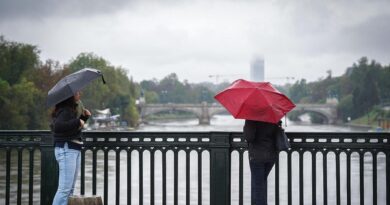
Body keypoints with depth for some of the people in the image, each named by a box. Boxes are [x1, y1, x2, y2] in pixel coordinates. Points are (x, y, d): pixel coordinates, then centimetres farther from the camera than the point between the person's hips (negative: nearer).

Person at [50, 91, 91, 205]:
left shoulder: (71, 110, 15)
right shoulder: (65, 110, -13)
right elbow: (58, 126, -30)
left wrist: (84, 117, 16)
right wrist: (77, 121, -25)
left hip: (75, 150, 10)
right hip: (66, 150, -10)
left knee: (70, 188, 13)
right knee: (65, 188, -12)